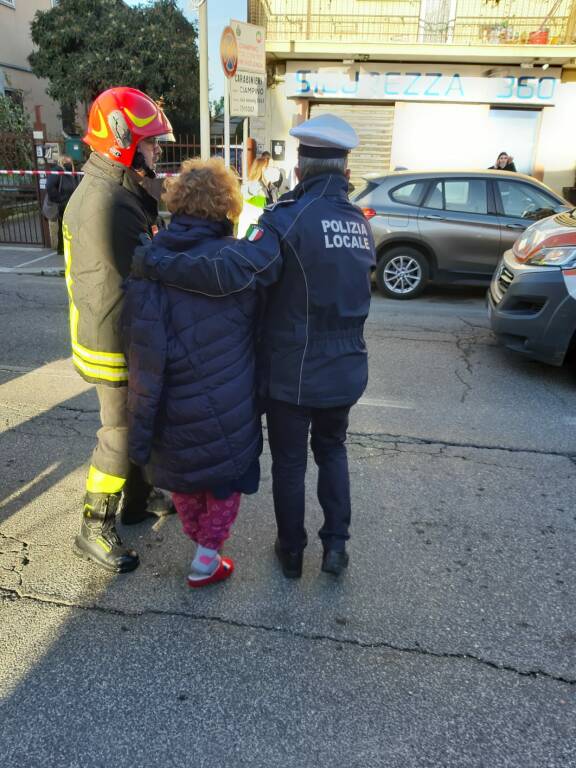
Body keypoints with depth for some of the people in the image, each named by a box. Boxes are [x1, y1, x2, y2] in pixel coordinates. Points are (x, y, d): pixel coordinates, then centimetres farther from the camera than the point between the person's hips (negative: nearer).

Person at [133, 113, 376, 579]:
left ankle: (291, 552, 30)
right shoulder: (360, 223, 4)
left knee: (289, 462, 14)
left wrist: (152, 263, -25)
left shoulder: (290, 217, -19)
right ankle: (336, 543, 25)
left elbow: (232, 272, -33)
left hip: (293, 372, -5)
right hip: (345, 369, 5)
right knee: (331, 449, 26)